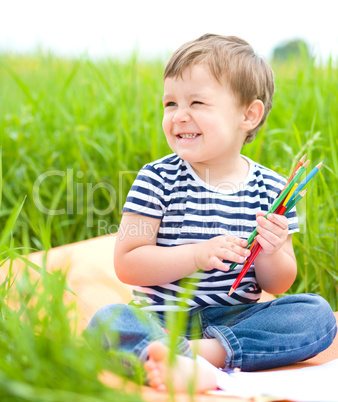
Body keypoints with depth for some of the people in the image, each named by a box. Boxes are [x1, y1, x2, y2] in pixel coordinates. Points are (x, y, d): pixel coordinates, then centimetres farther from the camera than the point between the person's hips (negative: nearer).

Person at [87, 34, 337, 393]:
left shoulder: (271, 189, 1)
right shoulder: (157, 179, -4)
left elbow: (277, 286, 7)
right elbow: (126, 263, -9)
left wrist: (270, 254, -16)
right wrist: (198, 255, -20)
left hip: (234, 319, 2)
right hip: (162, 319, -2)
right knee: (108, 319, -28)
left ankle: (205, 351, -31)